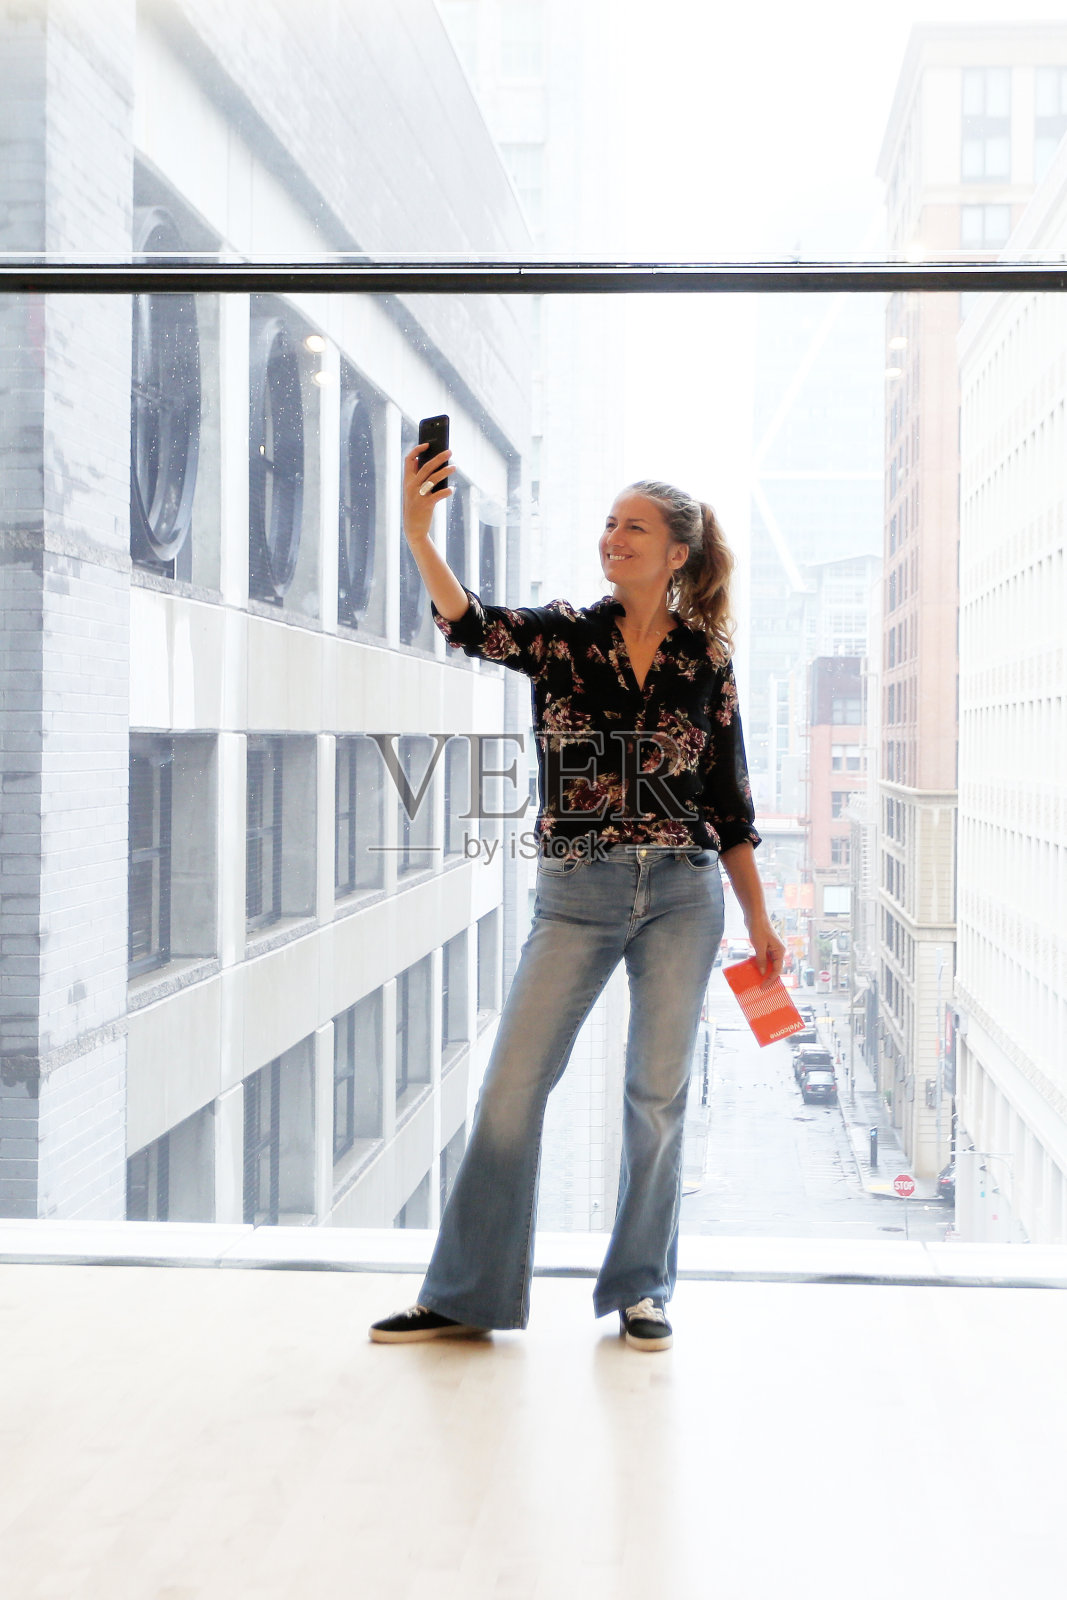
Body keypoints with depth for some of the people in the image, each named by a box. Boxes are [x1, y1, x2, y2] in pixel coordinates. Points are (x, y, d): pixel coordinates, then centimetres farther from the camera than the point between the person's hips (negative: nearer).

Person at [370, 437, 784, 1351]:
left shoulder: (706, 660, 5)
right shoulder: (563, 635, 2)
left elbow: (729, 802, 9)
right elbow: (472, 626, -19)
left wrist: (759, 919, 10)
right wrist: (419, 535, -36)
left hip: (682, 897, 0)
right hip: (578, 898, 0)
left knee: (659, 1095, 4)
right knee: (511, 1088, -2)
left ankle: (641, 1291, 20)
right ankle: (467, 1296, 10)